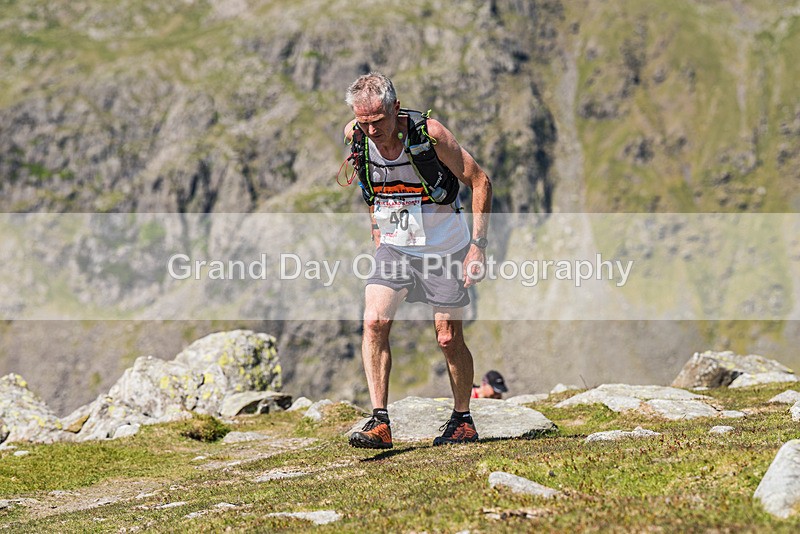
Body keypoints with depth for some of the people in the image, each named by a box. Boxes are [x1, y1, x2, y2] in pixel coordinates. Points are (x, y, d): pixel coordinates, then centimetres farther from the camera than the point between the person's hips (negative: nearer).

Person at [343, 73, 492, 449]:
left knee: (449, 339, 2)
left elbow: (480, 182, -14)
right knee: (374, 322, -17)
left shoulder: (430, 133, -24)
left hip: (444, 248, -3)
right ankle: (380, 422, -15)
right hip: (394, 245, 3)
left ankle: (463, 420, 23)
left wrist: (478, 244, -17)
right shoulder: (354, 136, -11)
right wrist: (376, 228, 13)